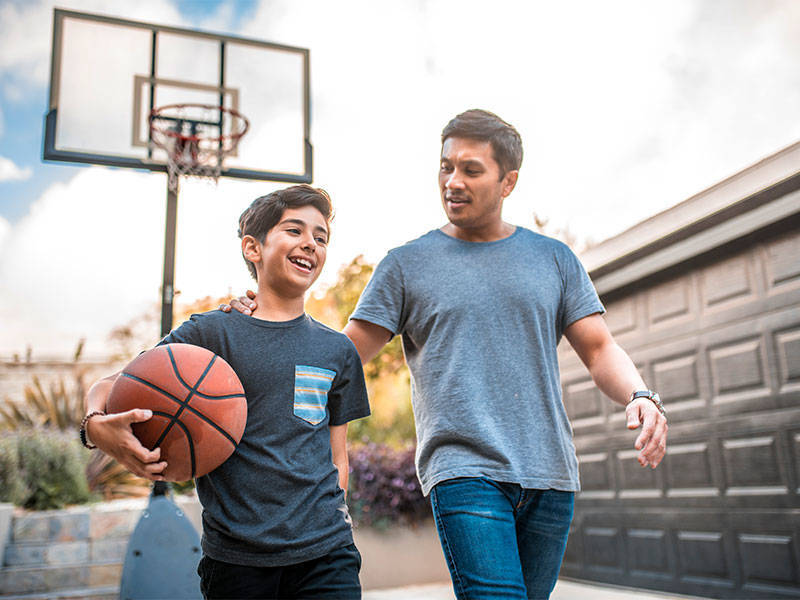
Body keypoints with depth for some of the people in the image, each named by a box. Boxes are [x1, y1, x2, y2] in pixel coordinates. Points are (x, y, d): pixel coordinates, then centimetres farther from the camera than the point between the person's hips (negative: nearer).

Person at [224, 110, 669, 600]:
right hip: (464, 471, -3)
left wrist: (640, 396, -10)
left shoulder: (554, 259, 12)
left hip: (549, 474, 3)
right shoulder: (407, 264, 6)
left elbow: (599, 349, 10)